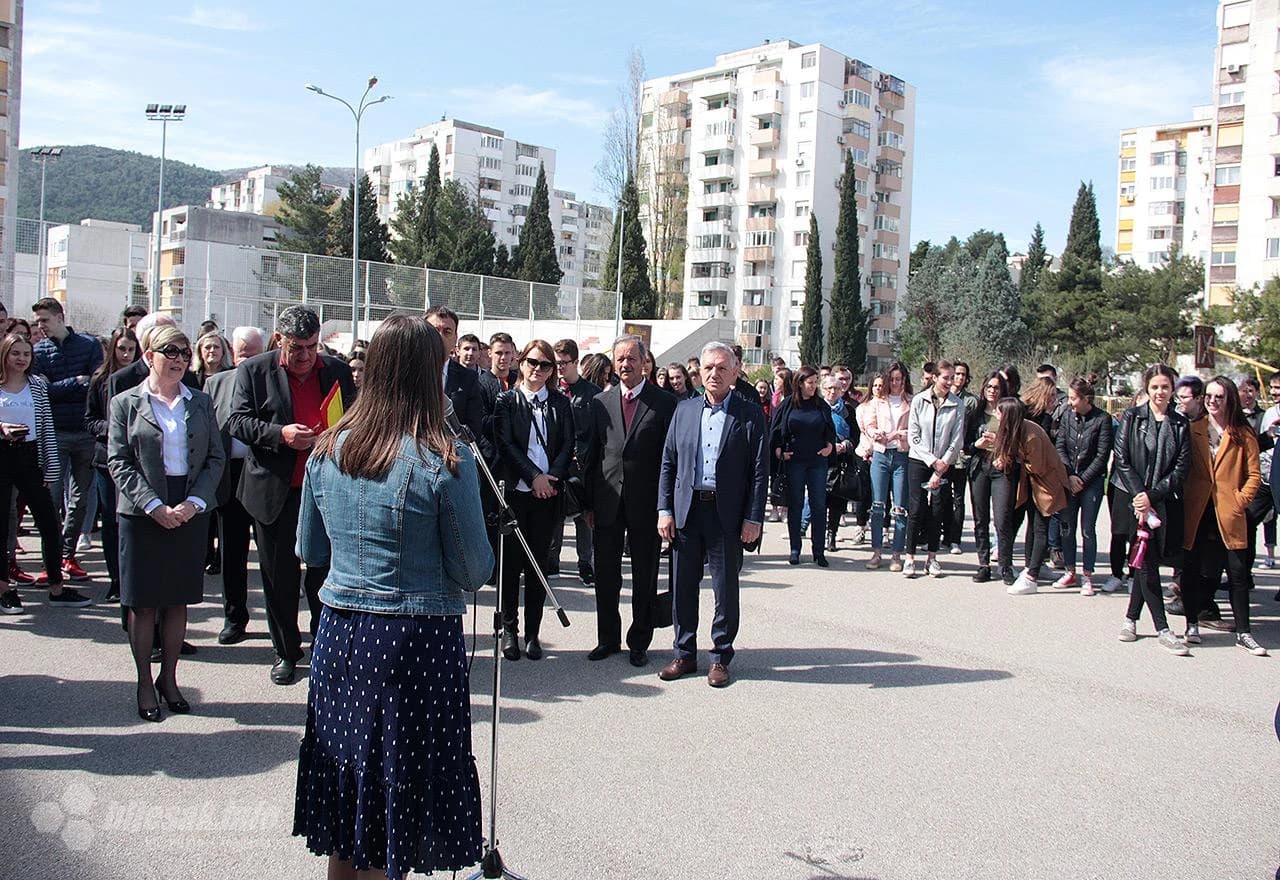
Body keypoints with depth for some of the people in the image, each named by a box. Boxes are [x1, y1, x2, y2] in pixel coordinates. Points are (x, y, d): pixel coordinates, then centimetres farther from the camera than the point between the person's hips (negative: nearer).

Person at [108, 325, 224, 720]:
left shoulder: (201, 402, 8)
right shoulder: (126, 403, 2)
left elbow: (216, 458, 5)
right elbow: (119, 462, -4)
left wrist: (194, 503, -9)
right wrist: (154, 506, -15)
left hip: (191, 513, 2)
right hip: (142, 514, -2)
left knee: (178, 600, 9)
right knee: (143, 603, 4)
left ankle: (169, 678, 22)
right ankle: (144, 683, 16)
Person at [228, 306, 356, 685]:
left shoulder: (337, 371, 6)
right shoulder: (254, 370, 1)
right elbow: (237, 422, -5)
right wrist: (280, 434, -21)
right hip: (275, 493, 0)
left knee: (325, 574, 5)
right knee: (279, 578, 10)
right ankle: (286, 653, 24)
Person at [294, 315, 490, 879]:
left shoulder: (327, 450, 0)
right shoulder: (445, 462, -15)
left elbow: (309, 551, 11)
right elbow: (473, 572, -10)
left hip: (338, 633, 5)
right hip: (417, 641, -5)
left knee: (346, 795, 19)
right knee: (395, 805, 10)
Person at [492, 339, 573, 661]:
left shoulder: (561, 403, 11)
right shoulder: (507, 401, 5)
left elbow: (567, 445, 6)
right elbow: (506, 444, -3)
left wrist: (552, 477, -10)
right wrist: (534, 476, -12)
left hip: (548, 492, 2)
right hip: (514, 490, -1)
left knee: (538, 563, 4)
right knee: (511, 561, 2)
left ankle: (533, 633, 10)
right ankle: (509, 630, 11)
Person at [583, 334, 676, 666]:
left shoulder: (664, 402, -2)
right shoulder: (600, 402, 8)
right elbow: (591, 455, 8)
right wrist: (589, 503, 4)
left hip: (646, 502, -3)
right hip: (607, 501, 3)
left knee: (644, 577, 8)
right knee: (605, 575, 10)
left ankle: (639, 642, 21)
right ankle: (608, 639, 25)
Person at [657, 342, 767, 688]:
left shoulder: (750, 414, -1)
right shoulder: (684, 409, 8)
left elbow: (760, 470, -3)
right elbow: (668, 462, 9)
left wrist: (753, 519, -9)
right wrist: (664, 510, 2)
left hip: (727, 514, -3)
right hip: (686, 511, 3)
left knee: (726, 589, 6)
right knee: (683, 586, 9)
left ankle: (720, 657, 19)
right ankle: (685, 654, 22)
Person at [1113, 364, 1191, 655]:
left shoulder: (1180, 424, 7)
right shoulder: (1131, 417, 1)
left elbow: (1182, 467, 1)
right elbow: (1122, 459, -4)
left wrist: (1152, 495, -10)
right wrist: (1139, 495, -12)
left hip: (1164, 502, 2)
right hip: (1133, 498, -2)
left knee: (1146, 561, 7)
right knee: (1146, 562, -6)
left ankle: (1131, 618, 22)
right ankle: (1162, 629, -4)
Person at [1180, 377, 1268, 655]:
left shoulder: (1244, 434, 3)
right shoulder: (1193, 430, 6)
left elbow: (1254, 475, 2)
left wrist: (1240, 501, -7)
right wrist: (1182, 499, -2)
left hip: (1228, 514, -1)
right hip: (1196, 511, 1)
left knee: (1238, 573, 1)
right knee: (1192, 569, 6)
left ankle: (1243, 632, 10)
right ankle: (1192, 624, 18)